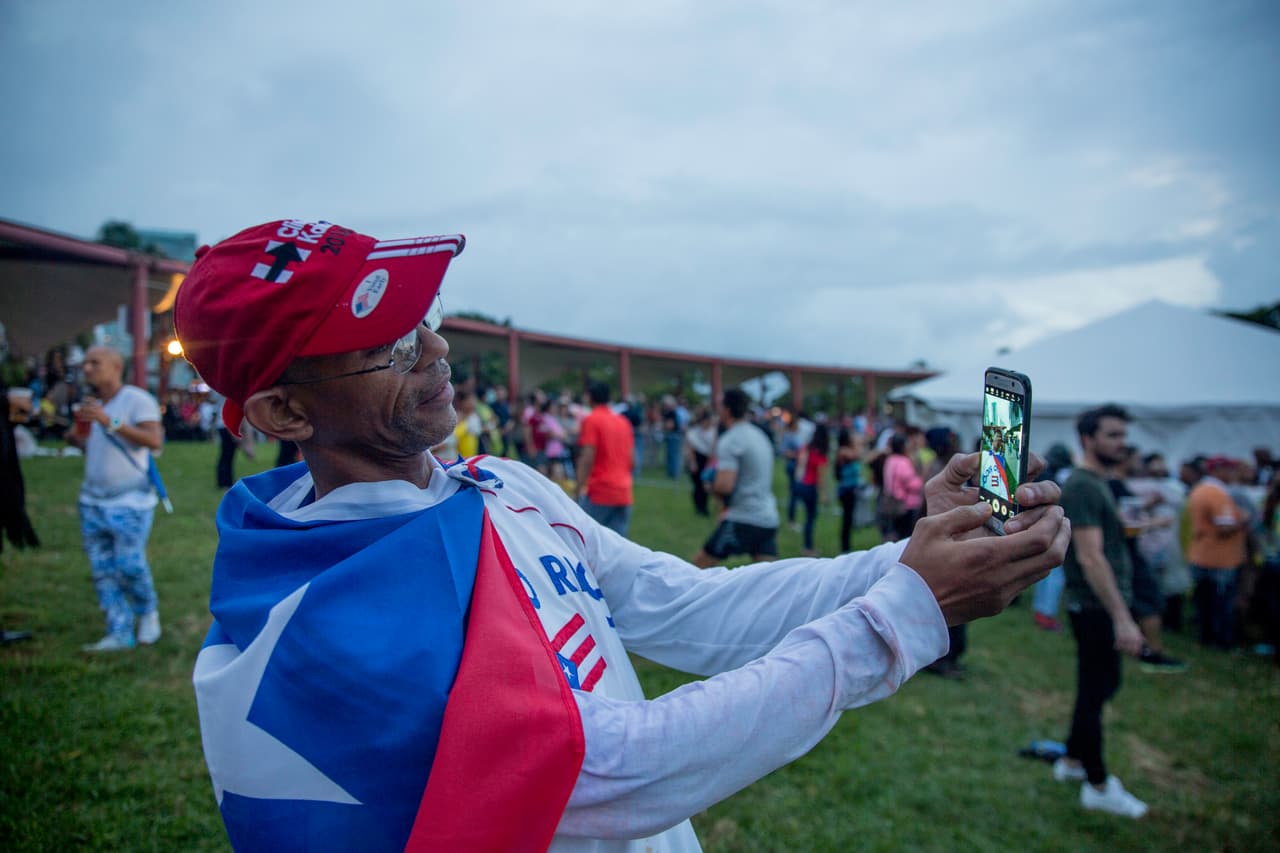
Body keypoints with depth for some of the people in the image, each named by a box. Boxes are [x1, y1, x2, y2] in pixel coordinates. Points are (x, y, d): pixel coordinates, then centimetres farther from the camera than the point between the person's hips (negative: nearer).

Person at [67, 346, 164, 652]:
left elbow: (154, 440, -24)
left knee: (129, 567, -8)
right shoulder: (91, 406, 16)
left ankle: (148, 613, 17)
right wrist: (77, 440, 6)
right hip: (93, 502, 8)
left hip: (129, 503, -7)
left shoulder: (137, 399, -10)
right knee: (103, 570, 4)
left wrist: (110, 422, -28)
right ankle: (119, 633, 10)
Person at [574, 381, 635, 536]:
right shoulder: (623, 421, 13)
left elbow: (587, 458, -14)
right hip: (624, 494, 6)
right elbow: (632, 457, 14)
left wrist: (580, 488, -12)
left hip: (599, 491, -6)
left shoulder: (591, 420, -6)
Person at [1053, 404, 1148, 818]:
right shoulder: (1082, 487, -19)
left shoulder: (1098, 484, 13)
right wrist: (1122, 618, -27)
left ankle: (1072, 761, 34)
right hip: (1096, 609, -10)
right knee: (1094, 692, 1)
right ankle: (1097, 786, 15)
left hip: (1103, 607, 10)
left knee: (1102, 686, 20)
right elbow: (1090, 557, -25)